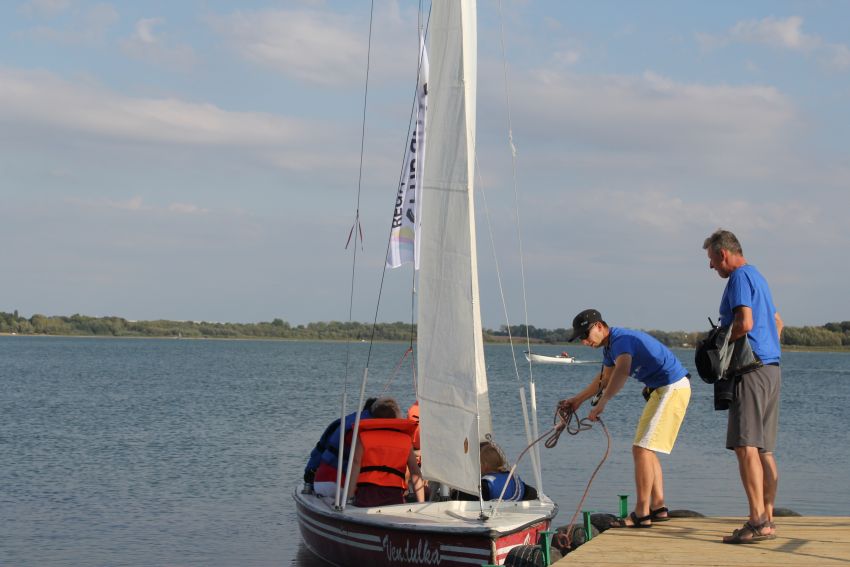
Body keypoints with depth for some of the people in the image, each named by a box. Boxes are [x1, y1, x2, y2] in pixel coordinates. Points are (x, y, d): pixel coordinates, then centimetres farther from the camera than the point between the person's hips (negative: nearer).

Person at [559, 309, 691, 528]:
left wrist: (602, 402, -47)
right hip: (663, 390, 11)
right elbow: (604, 378, 31)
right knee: (646, 450, 15)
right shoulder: (609, 345, 13)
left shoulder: (621, 339, -19)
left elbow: (622, 371, -40)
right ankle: (658, 507, 18)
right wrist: (577, 400, 34)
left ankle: (642, 514, -12)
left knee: (641, 449, -12)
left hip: (673, 388, -11)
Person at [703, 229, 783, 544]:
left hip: (751, 371, -10)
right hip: (771, 369, 10)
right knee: (764, 450, 10)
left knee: (746, 447, -13)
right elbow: (777, 323, 31)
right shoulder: (757, 276, 22)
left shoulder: (740, 277, -9)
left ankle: (758, 521, -19)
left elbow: (744, 323, -21)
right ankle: (767, 521, 11)